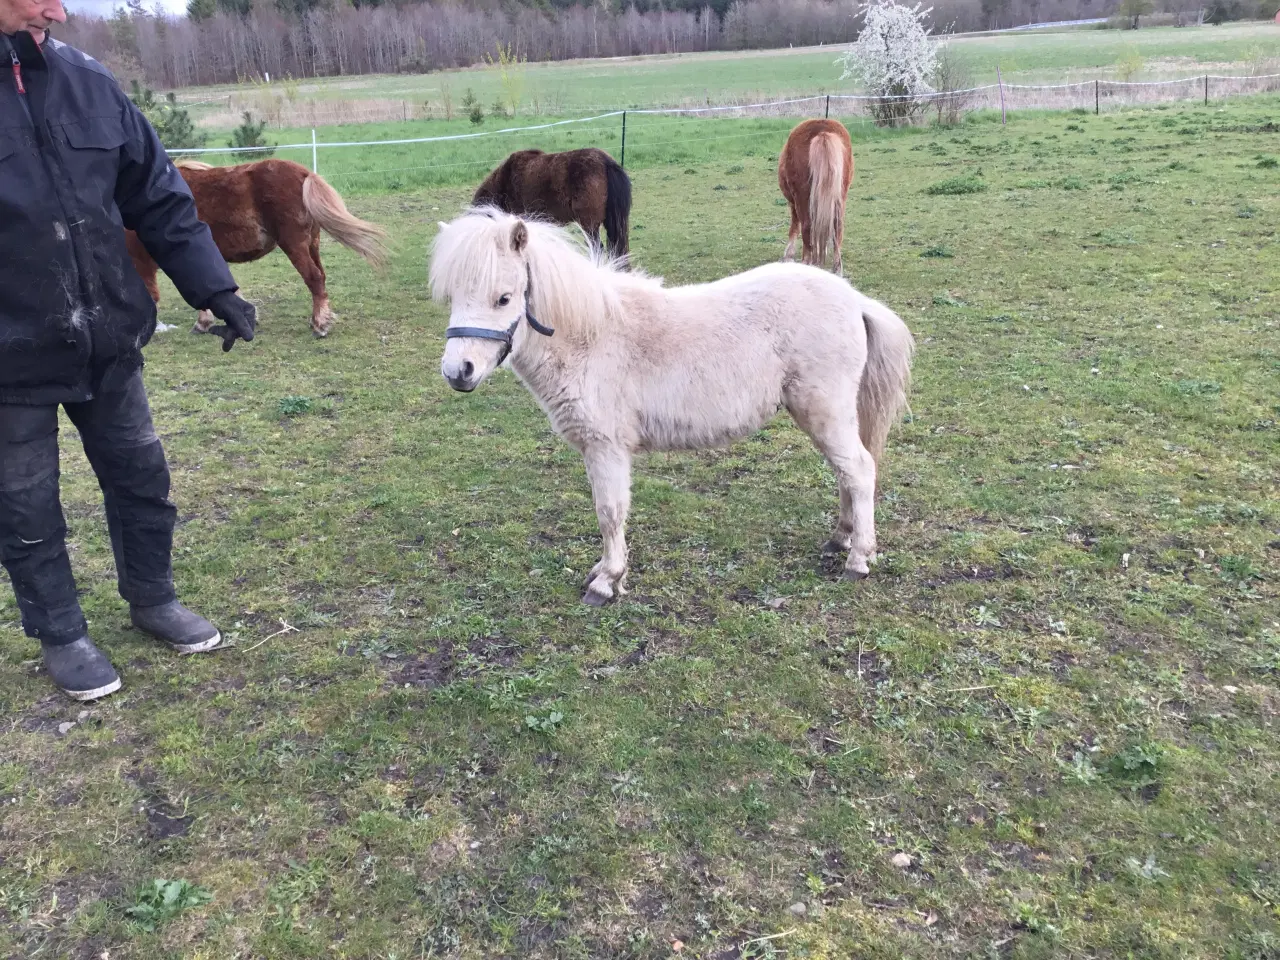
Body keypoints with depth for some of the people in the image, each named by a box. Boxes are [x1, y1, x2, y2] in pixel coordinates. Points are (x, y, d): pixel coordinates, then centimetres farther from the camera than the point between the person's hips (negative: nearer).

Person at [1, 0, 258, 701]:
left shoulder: (86, 82, -1)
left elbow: (159, 199, 3)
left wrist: (216, 290, 0)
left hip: (107, 341, 4)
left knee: (141, 477, 17)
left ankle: (152, 599, 39)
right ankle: (60, 635, 32)